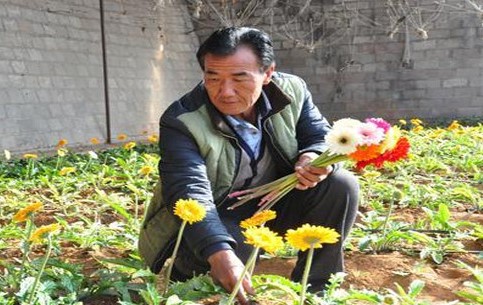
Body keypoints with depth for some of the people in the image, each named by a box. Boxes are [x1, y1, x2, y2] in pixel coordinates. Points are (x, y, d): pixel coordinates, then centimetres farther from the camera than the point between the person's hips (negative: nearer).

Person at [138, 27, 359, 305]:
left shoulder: (292, 91, -11)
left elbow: (322, 138, 0)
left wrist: (313, 160, -28)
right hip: (216, 220, -3)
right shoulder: (182, 122, -25)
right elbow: (190, 193, -36)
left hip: (275, 205, 4)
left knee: (342, 185, -17)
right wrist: (219, 254, -53)